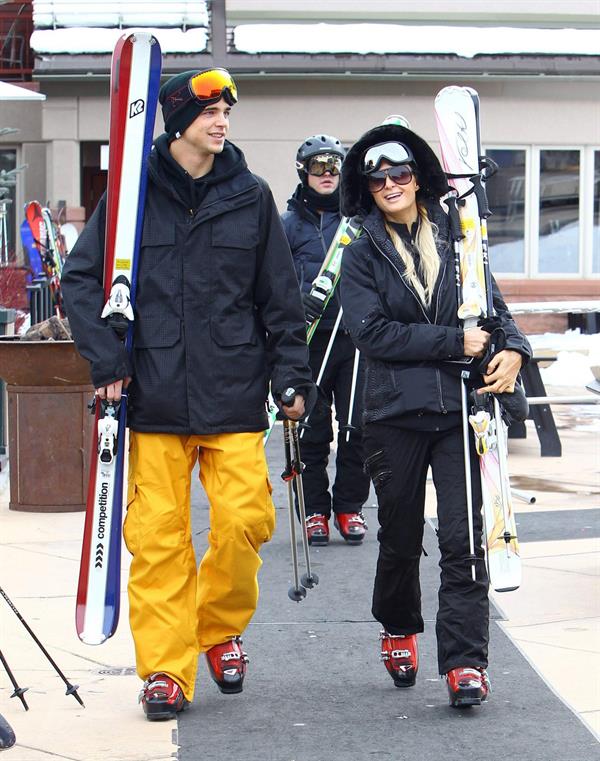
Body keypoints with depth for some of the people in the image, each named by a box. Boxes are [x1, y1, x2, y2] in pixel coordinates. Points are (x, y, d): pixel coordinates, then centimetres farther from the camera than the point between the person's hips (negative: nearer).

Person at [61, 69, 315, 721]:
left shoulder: (250, 197, 7)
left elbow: (280, 295, 11)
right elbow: (80, 279, 4)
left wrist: (291, 375, 8)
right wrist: (106, 358, -5)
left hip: (234, 391, 1)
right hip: (154, 393, -1)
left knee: (244, 520, -5)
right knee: (157, 533, -2)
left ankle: (220, 628, 21)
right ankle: (165, 667, 8)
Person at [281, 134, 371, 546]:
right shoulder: (290, 223, 7)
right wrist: (299, 297, -17)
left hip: (355, 337, 1)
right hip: (309, 338, -1)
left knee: (356, 426, 0)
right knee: (312, 428, 2)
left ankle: (350, 505, 13)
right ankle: (315, 509, 11)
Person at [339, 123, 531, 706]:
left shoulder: (455, 239, 9)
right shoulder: (361, 255, 3)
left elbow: (492, 304, 14)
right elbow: (371, 331, -9)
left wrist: (513, 349, -8)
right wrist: (455, 342, -14)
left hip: (459, 410, 0)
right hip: (394, 414, 0)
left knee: (464, 537, -8)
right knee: (400, 537, 13)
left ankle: (464, 661, -5)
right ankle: (398, 631, 38)